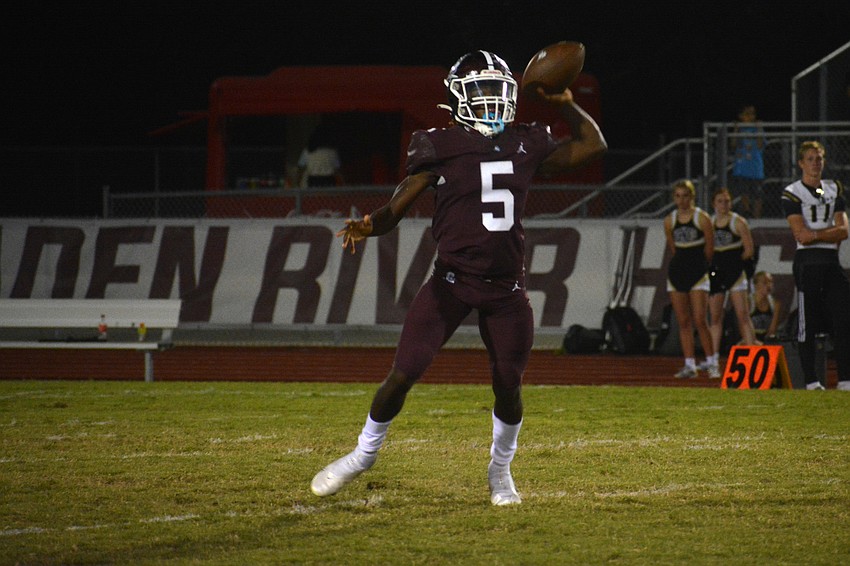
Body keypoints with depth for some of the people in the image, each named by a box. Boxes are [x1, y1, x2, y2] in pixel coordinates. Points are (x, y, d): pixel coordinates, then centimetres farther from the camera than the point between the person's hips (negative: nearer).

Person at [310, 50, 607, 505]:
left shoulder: (525, 145, 8)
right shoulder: (440, 147, -3)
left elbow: (593, 145, 17)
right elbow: (397, 207, -6)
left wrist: (564, 104, 9)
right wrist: (368, 226, -26)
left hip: (507, 287, 3)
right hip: (452, 279, -3)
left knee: (508, 386, 5)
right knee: (403, 374, -6)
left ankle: (500, 469, 30)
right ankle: (363, 454, 16)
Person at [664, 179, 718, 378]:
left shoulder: (702, 218, -6)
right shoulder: (669, 221, 6)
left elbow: (709, 249, 0)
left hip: (698, 273, -4)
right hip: (677, 272, 4)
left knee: (699, 320, -11)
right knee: (683, 322, 3)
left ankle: (711, 362, -1)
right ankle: (690, 365, 5)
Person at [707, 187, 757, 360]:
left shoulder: (739, 222, -3)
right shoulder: (709, 222, 9)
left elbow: (749, 250, -4)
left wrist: (733, 261, -1)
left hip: (735, 272, -4)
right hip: (715, 272, 4)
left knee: (743, 315, -9)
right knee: (715, 317, 6)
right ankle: (713, 359, 9)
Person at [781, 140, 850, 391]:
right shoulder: (792, 193, -2)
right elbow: (801, 235, -11)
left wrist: (816, 234, -9)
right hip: (807, 261, -5)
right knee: (808, 323, -3)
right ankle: (811, 380, 1)